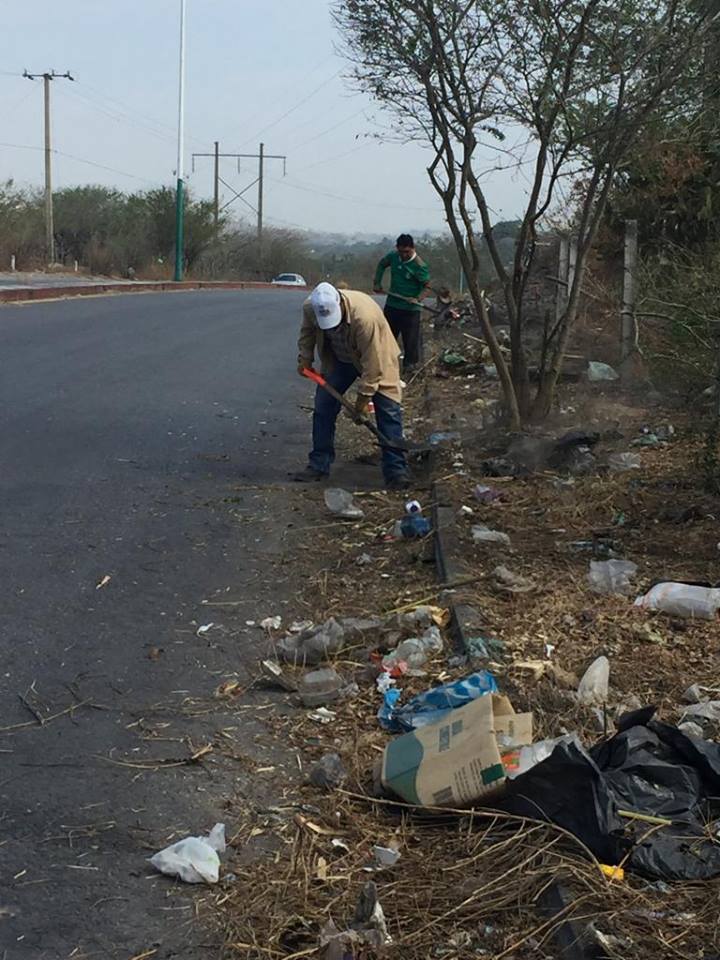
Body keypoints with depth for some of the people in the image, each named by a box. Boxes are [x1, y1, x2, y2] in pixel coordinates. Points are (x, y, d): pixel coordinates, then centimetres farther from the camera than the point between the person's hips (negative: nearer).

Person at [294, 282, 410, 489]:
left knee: (388, 412, -11)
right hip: (338, 360, 5)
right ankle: (318, 464, 11)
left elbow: (372, 362, -33)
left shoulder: (364, 315, -41)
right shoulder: (310, 307, -25)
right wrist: (304, 360, 0)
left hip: (377, 358, -5)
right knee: (323, 408, 1)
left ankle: (396, 470, -8)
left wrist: (364, 395, -26)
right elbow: (307, 333, 2)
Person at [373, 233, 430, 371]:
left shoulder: (419, 265, -19)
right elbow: (382, 265, 18)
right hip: (392, 304, 5)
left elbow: (427, 286, -14)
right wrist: (377, 283, 8)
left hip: (410, 309, -5)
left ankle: (410, 363, 16)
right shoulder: (393, 256, -3)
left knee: (410, 338, 1)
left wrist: (417, 298, -31)